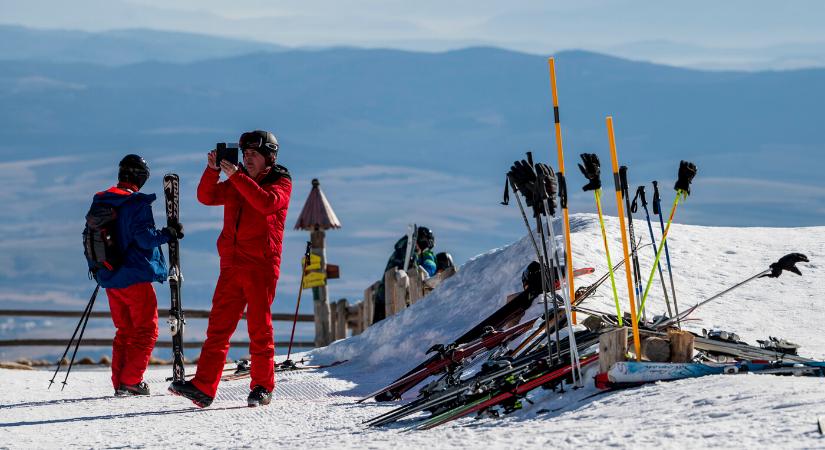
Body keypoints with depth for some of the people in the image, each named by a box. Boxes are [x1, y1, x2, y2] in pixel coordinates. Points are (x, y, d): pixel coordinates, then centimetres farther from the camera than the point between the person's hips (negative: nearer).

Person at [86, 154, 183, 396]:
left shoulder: (99, 202, 8)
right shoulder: (137, 204, -14)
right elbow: (145, 238, -21)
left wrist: (94, 267, 28)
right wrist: (169, 233, -7)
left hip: (110, 279, 7)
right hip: (135, 277, -7)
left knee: (124, 330, 17)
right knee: (146, 330, 2)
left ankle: (120, 382, 13)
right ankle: (131, 381, -7)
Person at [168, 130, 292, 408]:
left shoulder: (281, 183, 3)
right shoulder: (236, 184, 20)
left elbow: (267, 203, -19)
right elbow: (207, 197, 8)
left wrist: (235, 176, -21)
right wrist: (213, 169, -8)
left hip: (262, 265, -5)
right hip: (231, 265, 5)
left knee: (259, 327, -2)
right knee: (218, 326, -2)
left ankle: (262, 387, 6)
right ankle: (203, 387, -7)